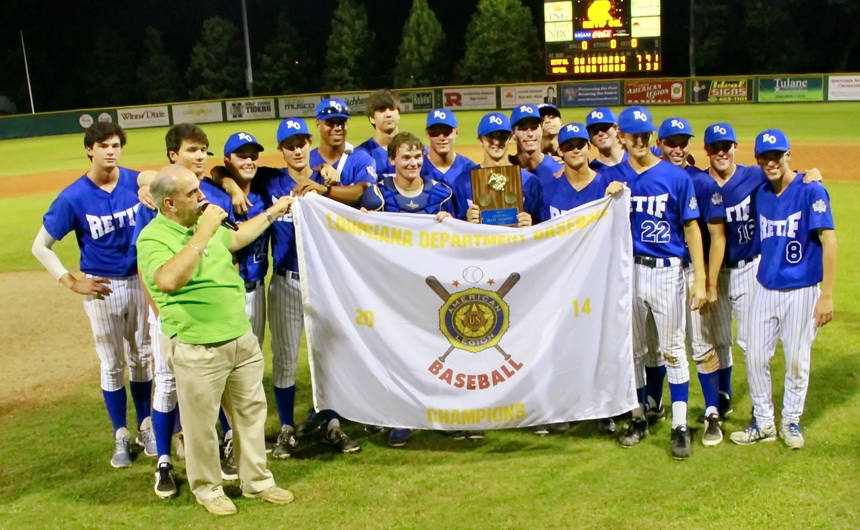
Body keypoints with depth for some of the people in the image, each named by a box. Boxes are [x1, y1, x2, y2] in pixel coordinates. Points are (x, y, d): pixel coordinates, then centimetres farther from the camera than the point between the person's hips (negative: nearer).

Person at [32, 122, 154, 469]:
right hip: (102, 288, -2)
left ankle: (145, 427, 31)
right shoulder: (74, 197, -13)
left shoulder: (138, 182, -8)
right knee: (112, 365, 9)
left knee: (142, 358, 15)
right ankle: (121, 436, 23)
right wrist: (72, 283, -9)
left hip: (140, 281, 2)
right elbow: (40, 247, -5)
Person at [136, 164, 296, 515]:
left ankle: (257, 480, 33)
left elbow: (236, 238, 32)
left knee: (251, 411, 17)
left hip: (242, 339, 8)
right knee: (201, 424, 7)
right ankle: (207, 488, 28)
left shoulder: (206, 222, 10)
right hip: (198, 350, -8)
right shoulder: (153, 238, -16)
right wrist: (203, 234, -29)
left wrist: (273, 213, 34)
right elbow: (168, 280, -35)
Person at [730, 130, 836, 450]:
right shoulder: (760, 194, 4)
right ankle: (763, 422, 22)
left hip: (802, 291, -5)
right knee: (755, 357, 6)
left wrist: (826, 294, -18)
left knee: (797, 360, 8)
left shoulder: (811, 191, -12)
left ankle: (791, 421, 27)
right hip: (765, 288, 5)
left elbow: (829, 241, -15)